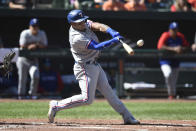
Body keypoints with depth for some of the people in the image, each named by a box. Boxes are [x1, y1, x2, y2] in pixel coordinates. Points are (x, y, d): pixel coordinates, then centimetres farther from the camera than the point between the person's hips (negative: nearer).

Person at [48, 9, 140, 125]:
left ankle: (127, 116, 16)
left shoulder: (85, 24, -1)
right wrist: (114, 41, -33)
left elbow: (99, 26, -14)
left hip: (95, 66, 9)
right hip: (85, 68, -9)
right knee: (87, 99, -12)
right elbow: (97, 47, -28)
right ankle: (56, 106, -3)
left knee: (108, 91, 12)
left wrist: (112, 32, -32)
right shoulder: (77, 38, -26)